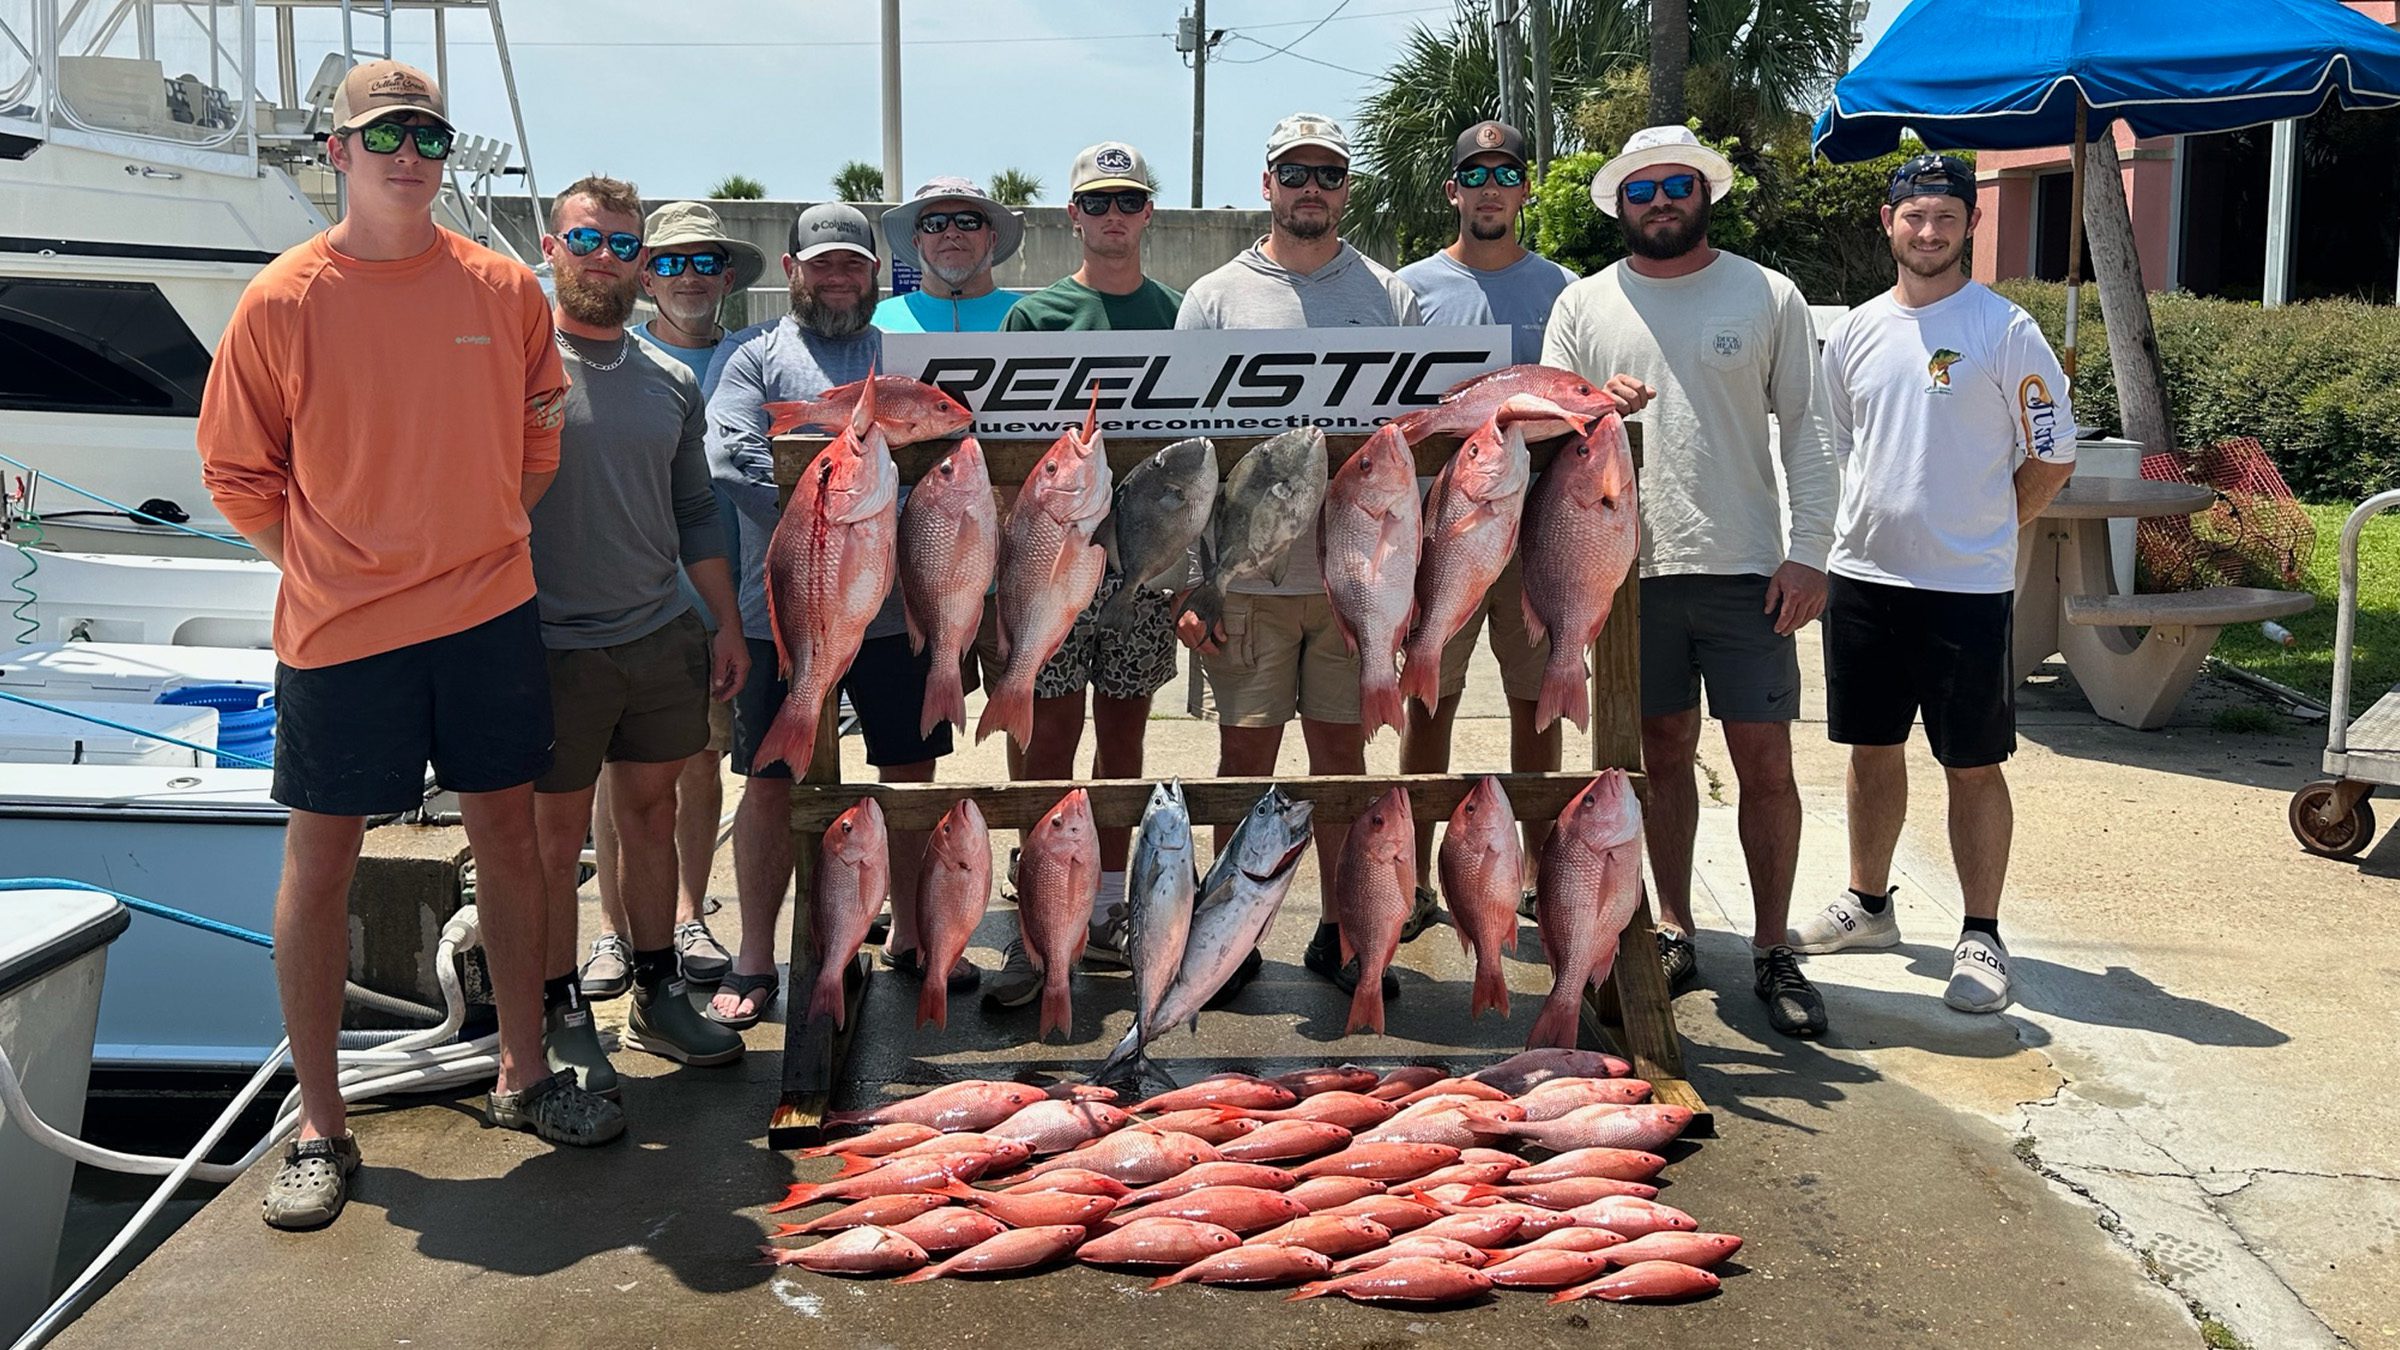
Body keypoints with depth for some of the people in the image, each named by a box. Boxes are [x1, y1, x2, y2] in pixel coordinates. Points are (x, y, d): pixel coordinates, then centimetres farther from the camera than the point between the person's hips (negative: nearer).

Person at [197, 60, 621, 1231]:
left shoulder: (505, 290, 1)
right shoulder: (282, 300, -6)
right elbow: (238, 474, 1)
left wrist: (475, 548, 6)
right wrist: (331, 569, -2)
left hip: (489, 615, 3)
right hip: (339, 631, -2)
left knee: (508, 837, 10)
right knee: (319, 865, 4)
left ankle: (523, 1077, 26)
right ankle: (319, 1130, 16)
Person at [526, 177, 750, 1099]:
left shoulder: (672, 383, 11)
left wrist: (728, 626, 13)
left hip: (662, 638, 5)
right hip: (553, 644, -5)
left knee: (653, 815, 13)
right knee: (555, 837, 4)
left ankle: (658, 998, 25)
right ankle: (564, 1021, 16)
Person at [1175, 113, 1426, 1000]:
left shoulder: (1388, 297, 8)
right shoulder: (1215, 297, 4)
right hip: (1246, 575, -1)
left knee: (1342, 752, 9)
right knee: (1245, 757, 4)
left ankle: (1337, 930, 21)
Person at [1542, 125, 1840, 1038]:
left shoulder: (1770, 297, 4)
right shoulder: (1583, 305, 7)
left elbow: (1805, 431, 3)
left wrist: (1808, 551, -5)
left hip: (1746, 569, -1)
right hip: (1631, 568, 1)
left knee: (1765, 761, 0)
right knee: (1664, 751, 11)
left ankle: (1772, 953, 12)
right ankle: (1674, 931, 24)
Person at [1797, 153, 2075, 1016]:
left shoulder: (2005, 331, -7)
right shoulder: (1855, 331, 8)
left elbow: (2052, 456, -3)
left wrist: (1979, 534, -1)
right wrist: (1875, 525, 10)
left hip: (1967, 588, -5)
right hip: (1863, 578, 5)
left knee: (1973, 768, 1)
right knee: (1872, 749, 15)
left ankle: (1981, 937, 12)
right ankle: (1868, 904, 30)